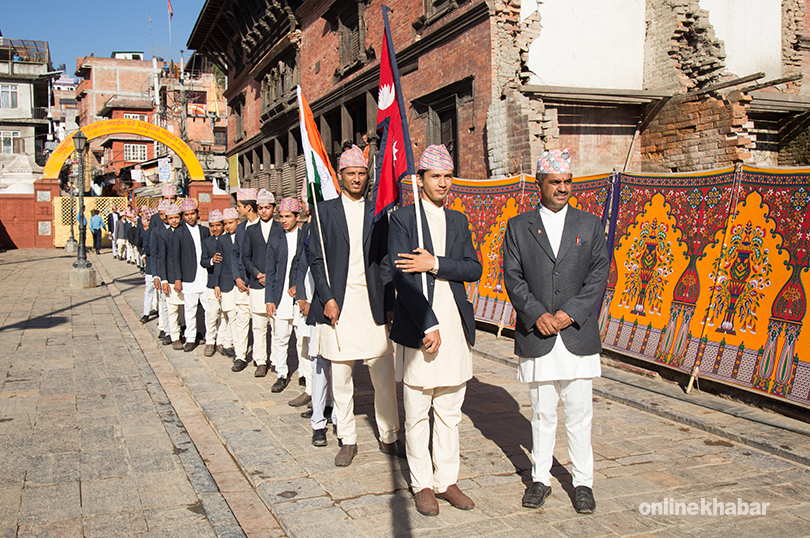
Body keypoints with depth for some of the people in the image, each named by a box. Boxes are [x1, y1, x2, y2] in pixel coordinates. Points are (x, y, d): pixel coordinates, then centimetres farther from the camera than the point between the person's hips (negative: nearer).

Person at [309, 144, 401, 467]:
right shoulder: (325, 211, 6)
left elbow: (384, 262, 9)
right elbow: (317, 260, 2)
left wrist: (389, 304, 3)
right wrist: (327, 299, -8)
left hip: (372, 302, 1)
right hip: (338, 303, -1)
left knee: (384, 374, 1)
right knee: (340, 376, 6)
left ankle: (389, 437, 16)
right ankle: (347, 440, 19)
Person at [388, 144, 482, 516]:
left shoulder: (459, 220, 13)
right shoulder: (402, 219, -2)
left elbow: (474, 269, 3)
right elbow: (402, 276, -11)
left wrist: (435, 264, -13)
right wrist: (429, 325, -16)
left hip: (456, 327, 4)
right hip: (418, 328, -4)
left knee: (449, 413, 12)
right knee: (417, 415, 5)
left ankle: (447, 481, 24)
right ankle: (422, 484, 18)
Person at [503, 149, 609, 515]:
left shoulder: (590, 225, 7)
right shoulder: (518, 227, 6)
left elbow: (599, 275, 0)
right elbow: (512, 277, -1)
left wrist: (570, 313, -12)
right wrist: (538, 314, -13)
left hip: (578, 335, 0)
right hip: (536, 338, 0)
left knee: (579, 414, 6)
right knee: (542, 413, 9)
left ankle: (583, 482, 20)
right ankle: (540, 478, 23)